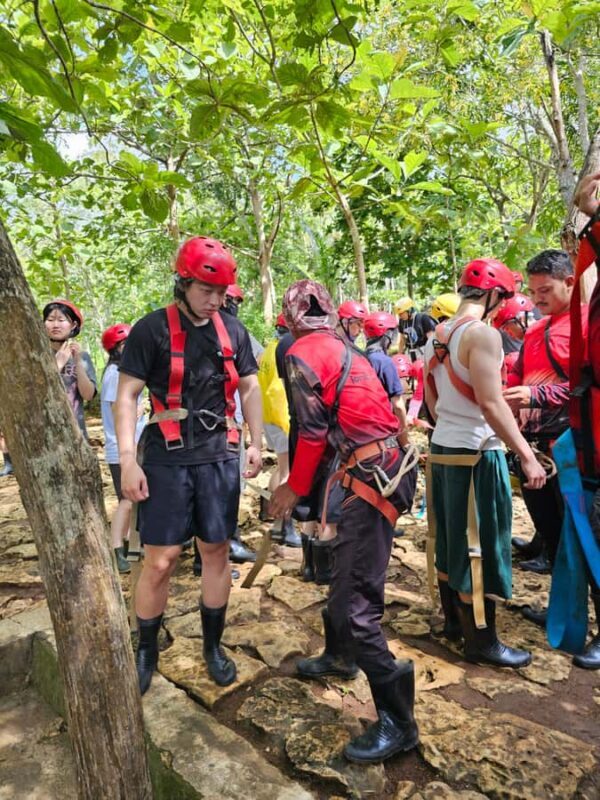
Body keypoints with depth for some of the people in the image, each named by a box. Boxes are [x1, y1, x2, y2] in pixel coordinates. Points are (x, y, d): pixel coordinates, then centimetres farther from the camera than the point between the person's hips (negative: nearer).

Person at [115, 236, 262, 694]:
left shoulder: (233, 330, 8)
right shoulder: (152, 329, -4)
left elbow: (249, 387, 15)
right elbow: (127, 395, -5)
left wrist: (255, 444, 8)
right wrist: (128, 459, -12)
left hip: (221, 458, 3)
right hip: (168, 459, -3)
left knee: (217, 552, 10)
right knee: (160, 561, 0)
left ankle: (213, 645, 28)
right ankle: (146, 652, 23)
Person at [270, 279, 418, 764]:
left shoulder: (303, 353, -8)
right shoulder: (343, 348, 18)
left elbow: (314, 431, -11)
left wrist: (295, 490, 3)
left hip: (373, 476, -10)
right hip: (390, 465, 10)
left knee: (355, 601, -6)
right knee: (346, 571, 25)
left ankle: (398, 722, 5)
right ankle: (340, 656, 46)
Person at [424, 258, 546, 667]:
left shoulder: (437, 336, 10)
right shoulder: (483, 333, -17)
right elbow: (491, 405, -23)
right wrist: (527, 456, -19)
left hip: (443, 448, 9)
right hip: (476, 454, -8)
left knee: (452, 541, 18)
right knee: (479, 548, 3)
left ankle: (454, 620, 33)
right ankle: (482, 641, 17)